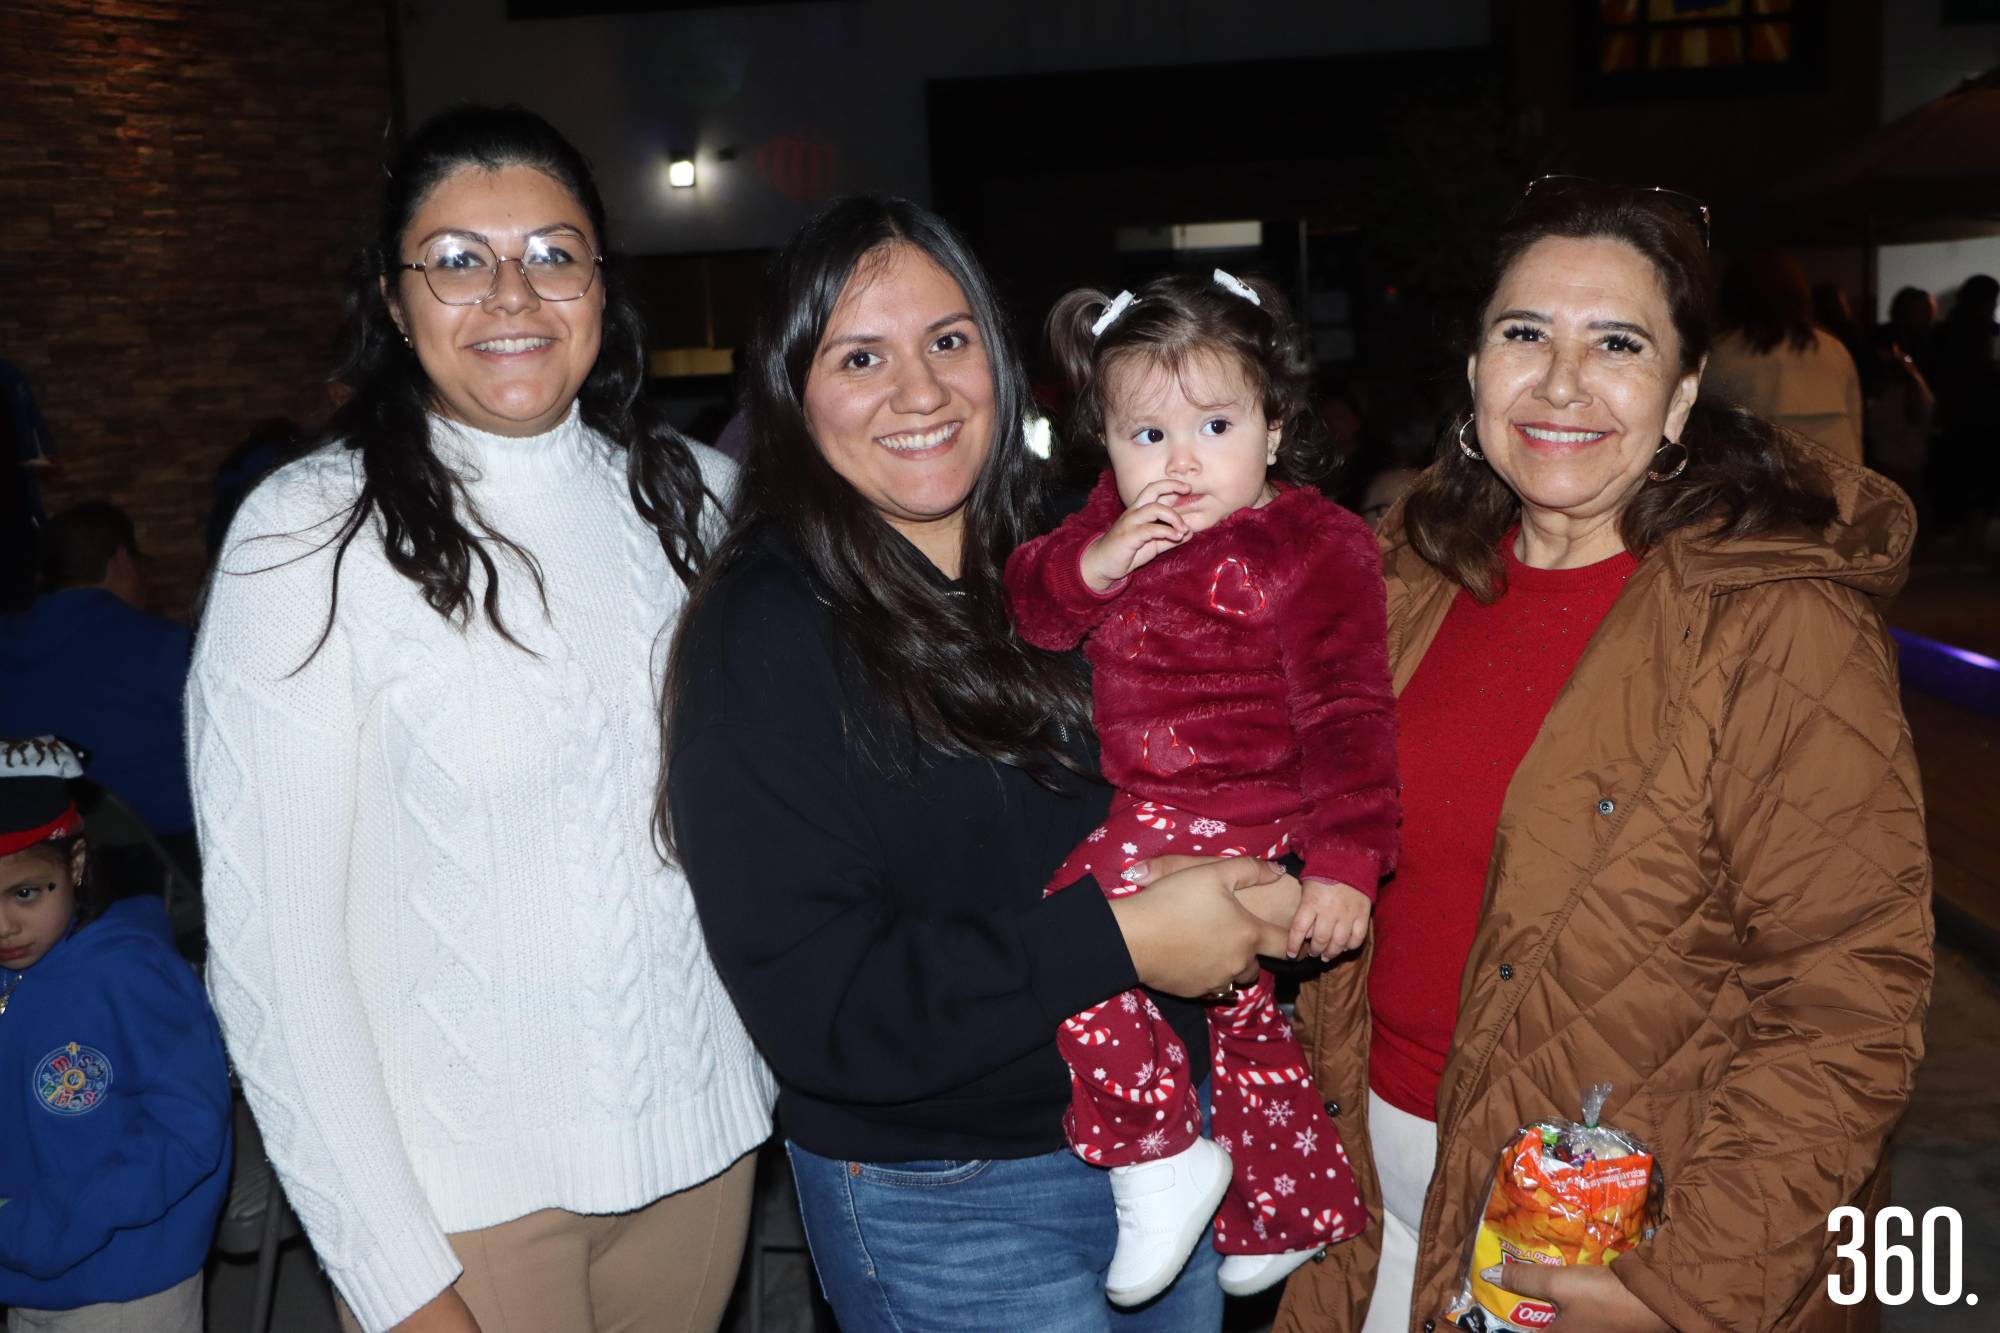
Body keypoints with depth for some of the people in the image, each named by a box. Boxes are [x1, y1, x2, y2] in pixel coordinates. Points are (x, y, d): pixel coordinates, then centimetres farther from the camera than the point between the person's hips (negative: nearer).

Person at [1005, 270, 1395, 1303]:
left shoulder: (1313, 547, -13)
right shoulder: (1115, 518, 6)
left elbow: (1344, 712, -15)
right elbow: (1026, 611, 7)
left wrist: (1344, 861, -21)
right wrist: (1087, 566, -15)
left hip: (1235, 822, -8)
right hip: (1140, 809, 8)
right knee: (1233, 1003, 21)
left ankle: (1160, 1154, -5)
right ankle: (1296, 1207, 41)